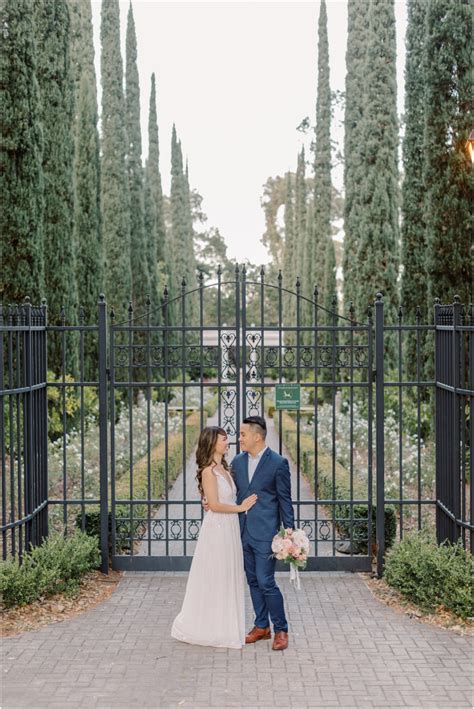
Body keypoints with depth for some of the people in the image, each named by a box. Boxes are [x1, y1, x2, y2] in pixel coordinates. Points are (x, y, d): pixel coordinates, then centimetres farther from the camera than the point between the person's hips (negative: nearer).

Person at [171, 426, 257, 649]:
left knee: (228, 578, 13)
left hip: (230, 529, 8)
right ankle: (208, 628, 15)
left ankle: (225, 626, 24)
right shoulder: (208, 471, -14)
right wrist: (241, 507, -10)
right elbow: (214, 505, -17)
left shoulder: (224, 468, 11)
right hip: (217, 529, -8)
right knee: (213, 579, 2)